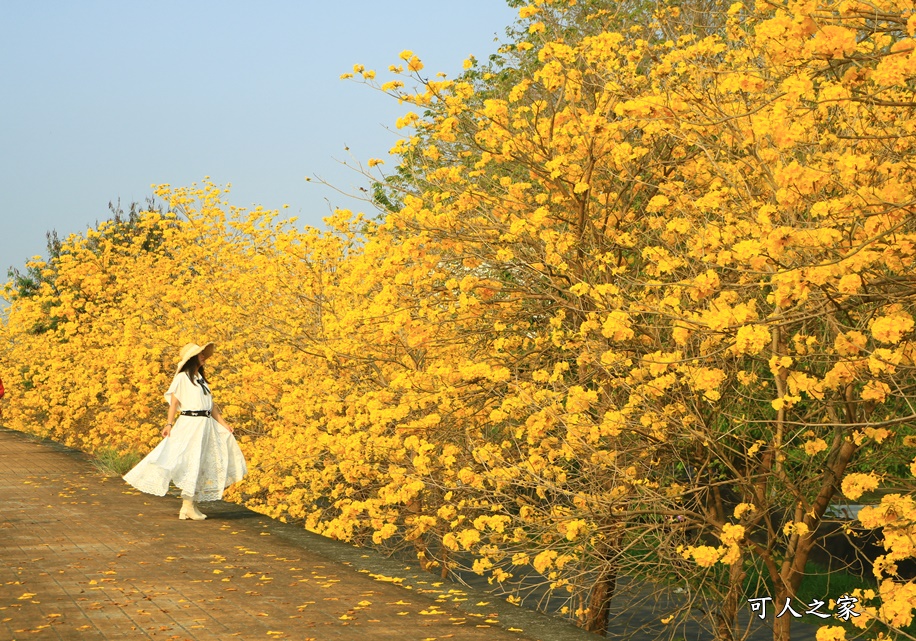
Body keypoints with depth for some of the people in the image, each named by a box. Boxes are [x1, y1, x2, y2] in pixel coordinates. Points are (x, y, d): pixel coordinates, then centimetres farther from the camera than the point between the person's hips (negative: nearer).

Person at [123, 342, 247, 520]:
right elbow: (173, 401, -8)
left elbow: (212, 404, 19)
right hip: (189, 424, -8)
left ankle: (192, 506, 10)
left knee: (202, 465, 6)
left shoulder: (201, 378, 18)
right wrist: (169, 424, -19)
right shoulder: (182, 378, -3)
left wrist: (223, 424, 13)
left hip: (207, 425, 8)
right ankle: (187, 506, -6)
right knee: (191, 463, -10)